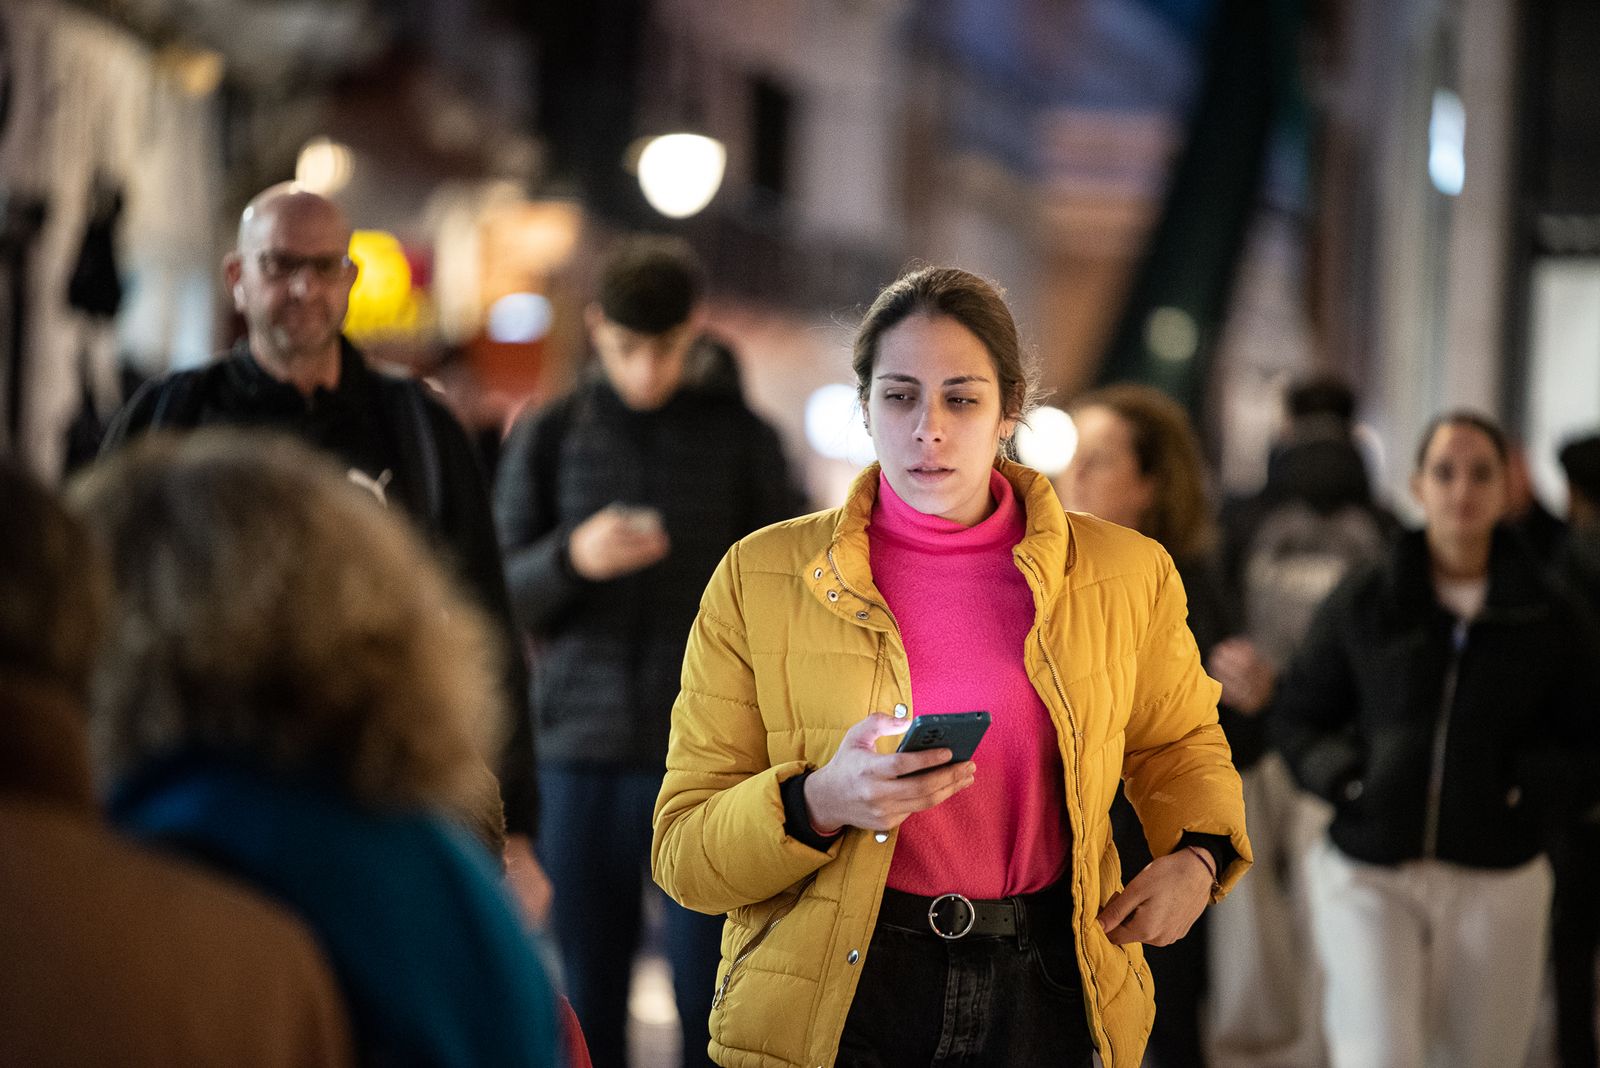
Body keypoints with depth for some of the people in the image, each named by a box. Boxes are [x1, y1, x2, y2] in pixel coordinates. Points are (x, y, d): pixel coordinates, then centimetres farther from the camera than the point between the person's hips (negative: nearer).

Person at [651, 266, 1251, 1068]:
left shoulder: (1124, 578, 3)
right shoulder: (758, 580, -2)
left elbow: (1179, 744, 23)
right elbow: (682, 851, -4)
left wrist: (1195, 854, 3)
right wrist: (820, 803, -22)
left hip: (1041, 996, 2)